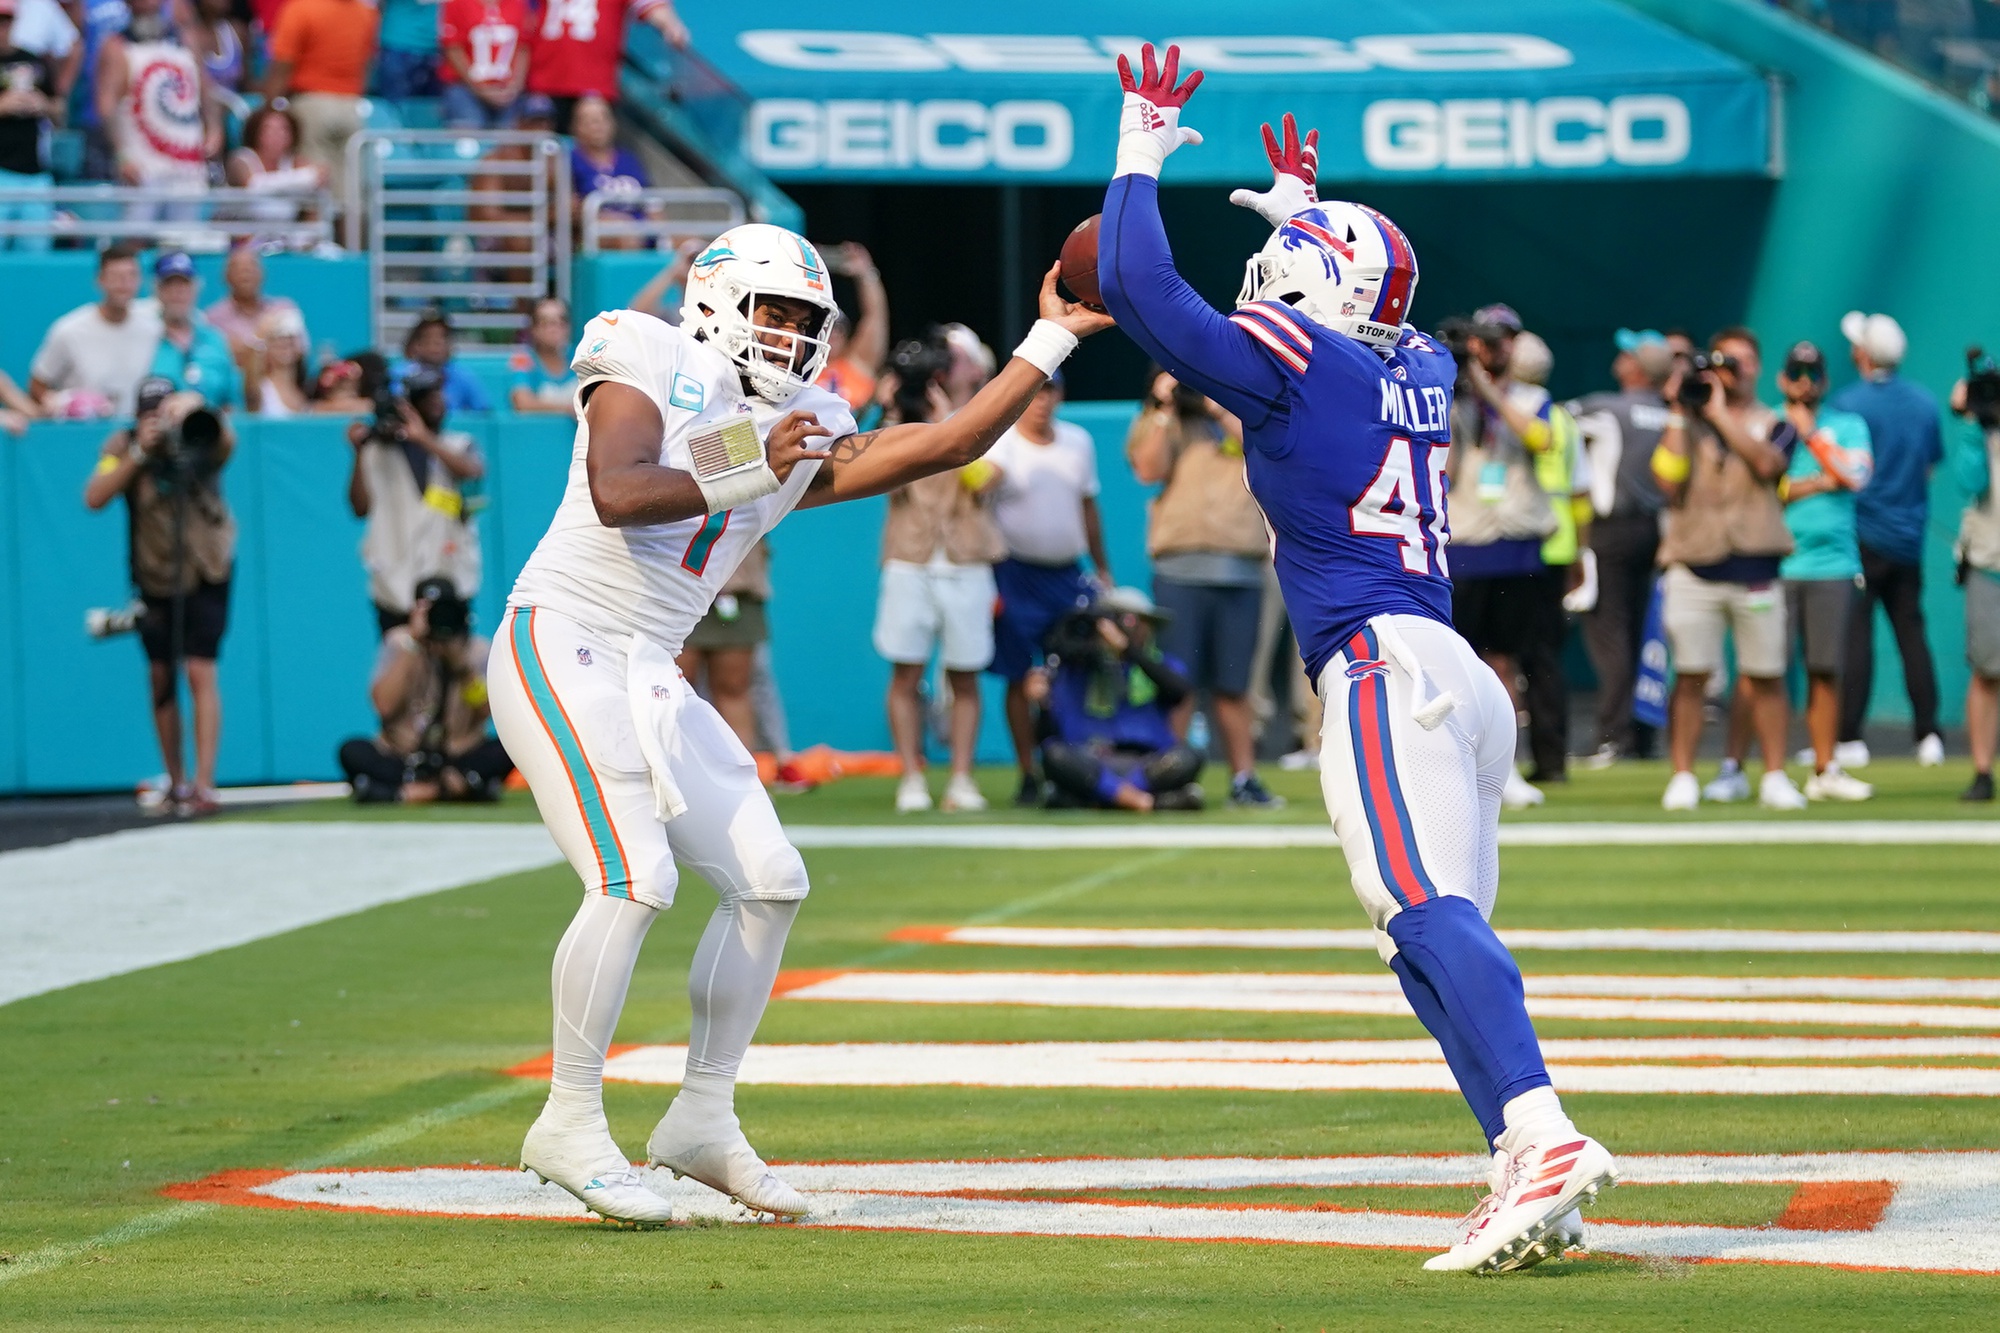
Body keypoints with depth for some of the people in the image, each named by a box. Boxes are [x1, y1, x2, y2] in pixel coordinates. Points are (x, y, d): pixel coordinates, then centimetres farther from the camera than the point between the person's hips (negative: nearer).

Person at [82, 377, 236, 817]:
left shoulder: (198, 438, -13)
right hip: (154, 573, 3)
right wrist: (140, 451, -26)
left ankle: (204, 785, -15)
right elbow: (95, 497, -19)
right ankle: (176, 783, 20)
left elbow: (227, 441, -36)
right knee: (161, 677, 8)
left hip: (206, 570, -3)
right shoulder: (124, 444, -7)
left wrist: (195, 408, -52)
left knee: (200, 672, -13)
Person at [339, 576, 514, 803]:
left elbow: (487, 711, -14)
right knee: (352, 752, -30)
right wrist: (412, 643, -20)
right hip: (401, 759, -1)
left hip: (459, 760, 1)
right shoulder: (398, 643, -4)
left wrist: (460, 662, -22)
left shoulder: (479, 650, -1)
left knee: (506, 750, -28)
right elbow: (385, 706, -20)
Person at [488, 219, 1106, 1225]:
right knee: (635, 880, -19)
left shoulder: (801, 436, 13)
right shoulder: (647, 367, -6)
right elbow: (616, 495, -23)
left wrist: (1052, 340, 11)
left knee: (766, 882, 5)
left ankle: (703, 1120, 14)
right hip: (561, 645, -8)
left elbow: (948, 445, 11)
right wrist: (742, 471, -25)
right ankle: (570, 1128, -9)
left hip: (648, 678, 8)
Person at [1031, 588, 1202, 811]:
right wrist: (1042, 704, -13)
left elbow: (1180, 691, -11)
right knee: (1054, 755, -32)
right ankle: (1149, 803, -41)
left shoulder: (1162, 665, 14)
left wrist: (1127, 648, -15)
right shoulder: (1075, 669, 11)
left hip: (1145, 764, 1)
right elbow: (1050, 736, 8)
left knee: (1187, 759, -31)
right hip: (1089, 765, -1)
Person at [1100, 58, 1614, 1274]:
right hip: (1461, 677, 9)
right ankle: (1526, 1184, -2)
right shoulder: (1420, 372, 19)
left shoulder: (1289, 361, -3)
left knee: (1430, 913, -21)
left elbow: (1137, 288, -2)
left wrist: (1140, 157, 9)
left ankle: (1543, 1132, -38)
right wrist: (1302, 208, 55)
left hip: (1385, 668, -9)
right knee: (1433, 940, 8)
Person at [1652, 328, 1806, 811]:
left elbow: (1768, 463, -12)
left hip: (1754, 567, 0)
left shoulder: (1772, 424, 10)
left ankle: (1775, 776, 10)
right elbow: (1668, 482, -4)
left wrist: (1720, 413, -10)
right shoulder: (1687, 422, 10)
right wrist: (1678, 415, -4)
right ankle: (1682, 777, 2)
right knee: (1690, 677, -3)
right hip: (1694, 566, 0)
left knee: (1766, 677, 3)